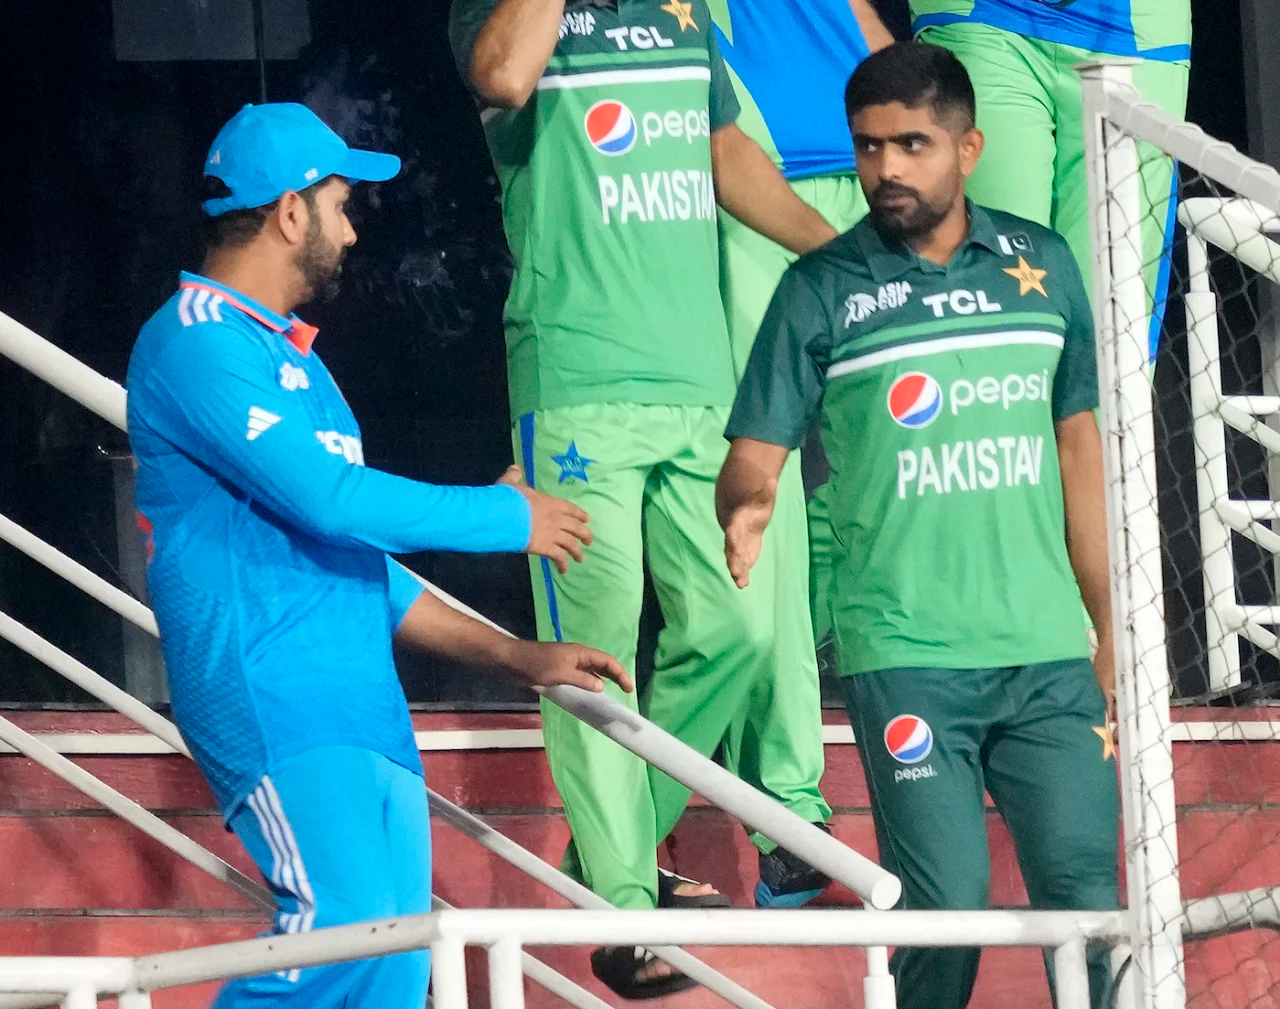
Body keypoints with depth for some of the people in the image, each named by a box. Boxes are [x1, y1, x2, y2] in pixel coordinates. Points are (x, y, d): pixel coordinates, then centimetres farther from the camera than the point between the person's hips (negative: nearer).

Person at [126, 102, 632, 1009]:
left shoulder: (289, 357, 25)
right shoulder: (197, 342, -7)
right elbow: (326, 496, -17)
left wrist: (517, 658, 25)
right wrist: (510, 518, -5)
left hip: (364, 714, 10)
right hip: (274, 699, -10)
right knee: (350, 924, -26)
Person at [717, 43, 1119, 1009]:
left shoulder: (1043, 264, 9)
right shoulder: (822, 289, 1)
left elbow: (1080, 451, 15)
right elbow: (754, 456, -2)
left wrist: (1111, 629, 14)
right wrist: (746, 508, -26)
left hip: (1048, 650, 3)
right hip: (904, 659, -3)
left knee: (1085, 894, -1)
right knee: (944, 908, -7)